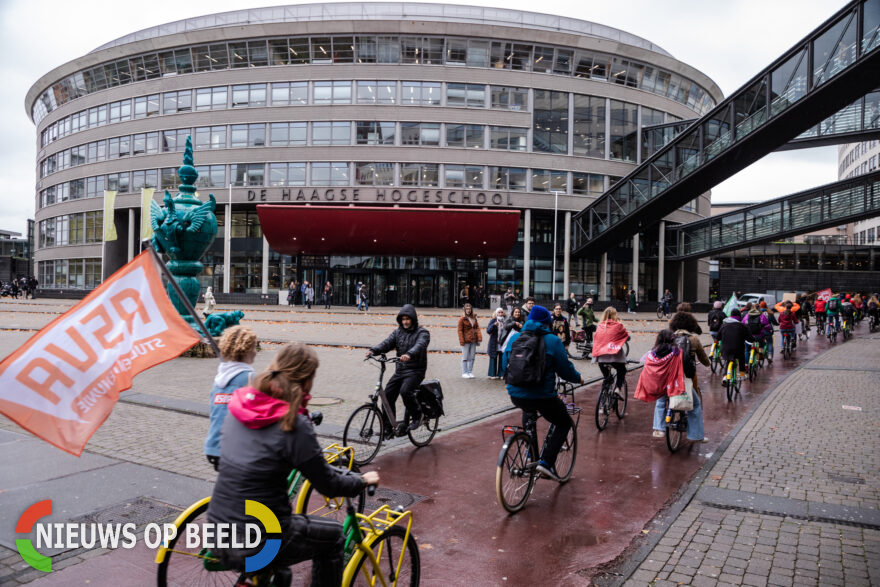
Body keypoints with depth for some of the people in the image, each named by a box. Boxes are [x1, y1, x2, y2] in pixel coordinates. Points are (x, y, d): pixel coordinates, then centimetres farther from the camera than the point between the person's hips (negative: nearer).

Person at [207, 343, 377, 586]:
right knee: (333, 535, 17)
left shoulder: (240, 407, 0)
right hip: (255, 547, -7)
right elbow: (329, 486, -10)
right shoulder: (294, 425, -20)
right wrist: (363, 480, 9)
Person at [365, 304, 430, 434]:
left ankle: (416, 415, -3)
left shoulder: (422, 333, -5)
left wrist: (409, 354, -48)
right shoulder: (397, 332, 11)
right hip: (400, 370, 6)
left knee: (405, 391, -28)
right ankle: (388, 427, 11)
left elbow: (420, 345, -26)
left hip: (415, 370, -6)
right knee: (388, 394, -2)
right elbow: (387, 343, -4)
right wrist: (373, 350, -25)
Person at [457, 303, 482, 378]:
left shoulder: (474, 318, 11)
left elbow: (477, 328, 10)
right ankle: (464, 373, 10)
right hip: (466, 341, -5)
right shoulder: (462, 319, -5)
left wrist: (479, 338, -2)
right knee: (465, 357, 2)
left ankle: (470, 372, 18)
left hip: (473, 341, 5)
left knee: (471, 357, 9)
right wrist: (462, 341, -14)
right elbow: (460, 331, -7)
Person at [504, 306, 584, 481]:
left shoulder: (514, 338, 6)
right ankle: (546, 461, 3)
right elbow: (565, 369, -3)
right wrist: (578, 378, 18)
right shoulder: (552, 341, -6)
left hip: (516, 395, 5)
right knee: (564, 423, 19)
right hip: (543, 397, -5)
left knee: (528, 412, 38)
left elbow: (506, 365, 16)